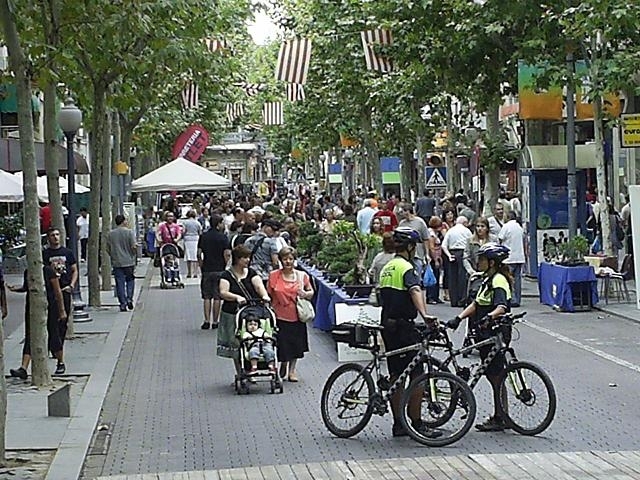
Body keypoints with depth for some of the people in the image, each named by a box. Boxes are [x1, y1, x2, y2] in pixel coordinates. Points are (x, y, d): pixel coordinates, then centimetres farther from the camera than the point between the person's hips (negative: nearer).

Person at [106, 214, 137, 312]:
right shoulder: (129, 232, -7)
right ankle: (129, 298, -1)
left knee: (120, 283, 4)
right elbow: (134, 247, -12)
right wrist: (133, 254, 7)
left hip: (116, 263, 2)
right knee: (130, 280, 15)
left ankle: (123, 304, 3)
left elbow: (108, 249, 4)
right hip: (129, 262, -2)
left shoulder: (111, 234, 2)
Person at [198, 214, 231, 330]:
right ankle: (215, 322, 5)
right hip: (219, 270, -3)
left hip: (206, 270, 3)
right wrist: (226, 265, 2)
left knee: (207, 297, 8)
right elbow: (227, 254, -12)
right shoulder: (223, 237, -6)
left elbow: (199, 254, 3)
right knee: (217, 297, 3)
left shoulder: (203, 236, 5)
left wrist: (202, 266, 12)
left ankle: (207, 321, 2)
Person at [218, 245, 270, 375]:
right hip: (232, 314, -2)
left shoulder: (251, 273, 9)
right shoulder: (227, 275, 0)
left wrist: (264, 295, -28)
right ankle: (239, 374, 12)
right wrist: (237, 297, -30)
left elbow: (259, 285, -8)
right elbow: (223, 293, -13)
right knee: (235, 345, 2)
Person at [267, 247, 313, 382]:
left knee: (295, 344, 9)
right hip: (280, 316, -1)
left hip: (297, 316, 1)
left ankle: (292, 370, 25)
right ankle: (283, 364, 32)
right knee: (282, 344, 1)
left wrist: (305, 294, -12)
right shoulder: (273, 276, -2)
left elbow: (311, 292, 11)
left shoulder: (302, 276, 2)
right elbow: (268, 295, 4)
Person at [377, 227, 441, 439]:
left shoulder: (386, 268, 15)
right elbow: (415, 291, -31)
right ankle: (417, 424, -5)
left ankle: (398, 424, 15)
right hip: (403, 326, -9)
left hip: (388, 326, 9)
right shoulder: (406, 267, -13)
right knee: (417, 375, -5)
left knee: (396, 376, 12)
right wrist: (424, 315, -46)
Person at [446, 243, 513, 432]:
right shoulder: (488, 280, 16)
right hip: (487, 334, 10)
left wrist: (489, 317, -47)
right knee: (491, 374, 13)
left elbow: (501, 307, -30)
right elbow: (476, 304, 17)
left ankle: (500, 419, 2)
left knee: (496, 376, -4)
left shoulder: (499, 281, -15)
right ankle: (498, 416, 20)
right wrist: (458, 318, 7)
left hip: (495, 335, -10)